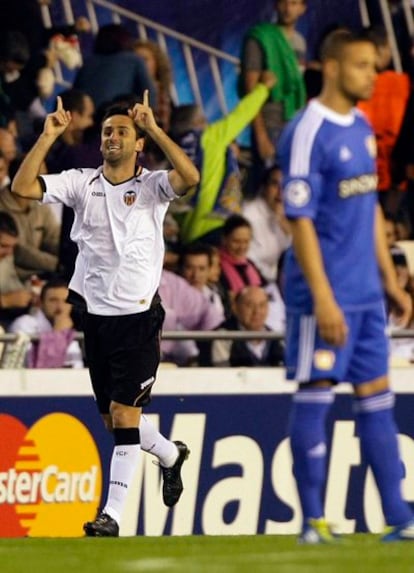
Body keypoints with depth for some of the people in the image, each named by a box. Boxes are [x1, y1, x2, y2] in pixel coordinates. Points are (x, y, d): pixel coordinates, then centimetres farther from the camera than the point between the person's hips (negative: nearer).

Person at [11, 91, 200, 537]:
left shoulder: (152, 186, -3)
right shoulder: (81, 184, 6)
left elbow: (189, 177, -24)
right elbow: (22, 187, -4)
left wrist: (154, 129, -24)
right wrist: (49, 136, -10)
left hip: (138, 317, -5)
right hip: (95, 314, 5)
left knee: (123, 412, -13)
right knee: (113, 418, 14)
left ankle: (112, 514, -13)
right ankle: (170, 455, 43)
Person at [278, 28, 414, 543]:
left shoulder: (362, 129, 12)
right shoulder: (307, 134, -14)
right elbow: (300, 220, -16)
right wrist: (323, 298, -20)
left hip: (366, 293, 8)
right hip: (324, 293, -8)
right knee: (314, 394, -2)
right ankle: (313, 520, 3)